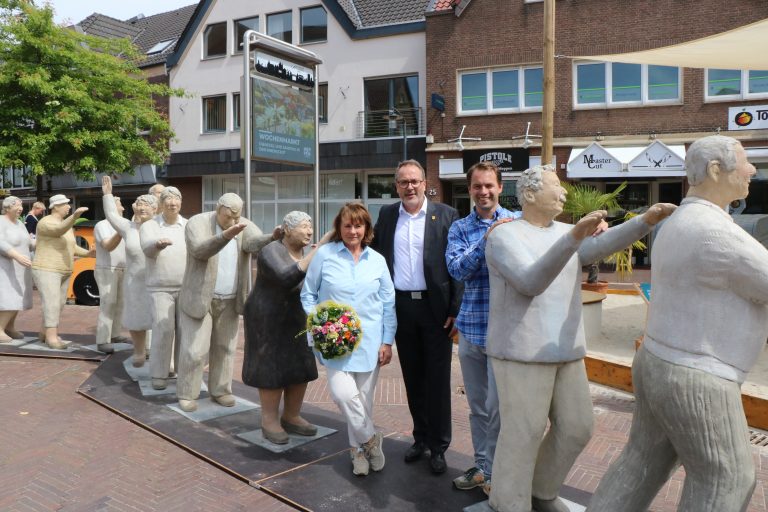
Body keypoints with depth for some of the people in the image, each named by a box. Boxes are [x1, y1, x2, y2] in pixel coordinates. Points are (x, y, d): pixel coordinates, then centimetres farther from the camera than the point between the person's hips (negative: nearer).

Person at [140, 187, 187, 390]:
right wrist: (158, 244, -47)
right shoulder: (149, 226, -3)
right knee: (163, 331, -8)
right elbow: (148, 249, -23)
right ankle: (159, 374, 5)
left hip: (187, 288, 2)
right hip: (161, 289, -2)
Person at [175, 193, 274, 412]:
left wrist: (275, 237, -46)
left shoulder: (245, 226, -3)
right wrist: (227, 235, -48)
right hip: (200, 298, -3)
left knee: (225, 347, 10)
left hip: (230, 300, 4)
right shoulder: (197, 223, -13)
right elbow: (200, 250, -31)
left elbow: (256, 242, -24)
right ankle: (186, 393, 17)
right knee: (195, 349, 0)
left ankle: (220, 390, 24)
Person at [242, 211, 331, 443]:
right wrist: (317, 250, -38)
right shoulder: (271, 252, -20)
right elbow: (287, 278, -38)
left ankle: (291, 417, 21)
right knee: (273, 369, 0)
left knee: (300, 368, 8)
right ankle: (269, 422, 13)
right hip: (269, 319, -7)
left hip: (296, 319, 7)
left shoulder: (306, 253, 0)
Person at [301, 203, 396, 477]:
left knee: (364, 397, 8)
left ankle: (359, 448, 31)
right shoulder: (324, 255, -2)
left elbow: (388, 303, 8)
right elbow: (308, 294, 5)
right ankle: (371, 439, 9)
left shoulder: (377, 260, 5)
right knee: (343, 394, -17)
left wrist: (387, 341, 4)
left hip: (369, 341, 2)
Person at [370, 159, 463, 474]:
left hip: (436, 307, -3)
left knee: (438, 379, 5)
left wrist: (455, 310, -10)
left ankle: (438, 446, 18)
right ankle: (421, 437, 29)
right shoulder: (387, 215, 8)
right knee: (413, 377, 13)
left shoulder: (446, 215, -2)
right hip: (401, 306, 3)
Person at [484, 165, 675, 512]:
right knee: (523, 434, 0)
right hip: (521, 352, -7)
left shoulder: (565, 233, 11)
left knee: (576, 428, 13)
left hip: (565, 351, 7)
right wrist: (574, 237, -34)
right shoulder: (503, 236, -10)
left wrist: (646, 220, -24)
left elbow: (602, 246, -9)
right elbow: (531, 283, -25)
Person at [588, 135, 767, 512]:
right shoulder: (716, 234, -25)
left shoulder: (680, 227, 8)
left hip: (660, 366, 9)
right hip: (693, 385, -9)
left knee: (645, 463, 21)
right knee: (723, 479, 13)